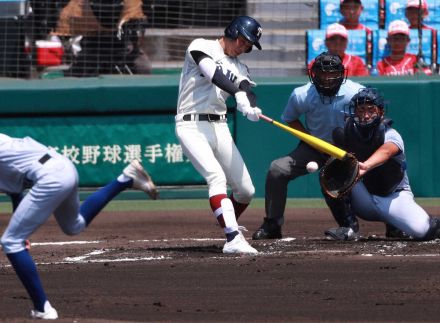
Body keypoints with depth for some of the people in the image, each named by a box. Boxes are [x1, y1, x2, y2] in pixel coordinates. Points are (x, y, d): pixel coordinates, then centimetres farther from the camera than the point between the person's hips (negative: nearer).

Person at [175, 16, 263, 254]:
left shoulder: (239, 67, 17)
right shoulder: (201, 47, -1)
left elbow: (248, 90, -3)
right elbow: (213, 73, -21)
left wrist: (251, 108, -28)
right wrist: (239, 94, -35)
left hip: (219, 127, 7)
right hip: (191, 125, -7)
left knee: (246, 190, 6)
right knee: (216, 177, -27)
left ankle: (229, 225, 36)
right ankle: (233, 238, -37)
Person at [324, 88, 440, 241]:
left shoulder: (391, 135, -23)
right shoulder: (349, 129, -7)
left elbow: (386, 151, -46)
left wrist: (366, 166, -67)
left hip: (394, 196, -3)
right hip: (363, 200, 3)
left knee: (421, 229, -28)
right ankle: (347, 227, -19)